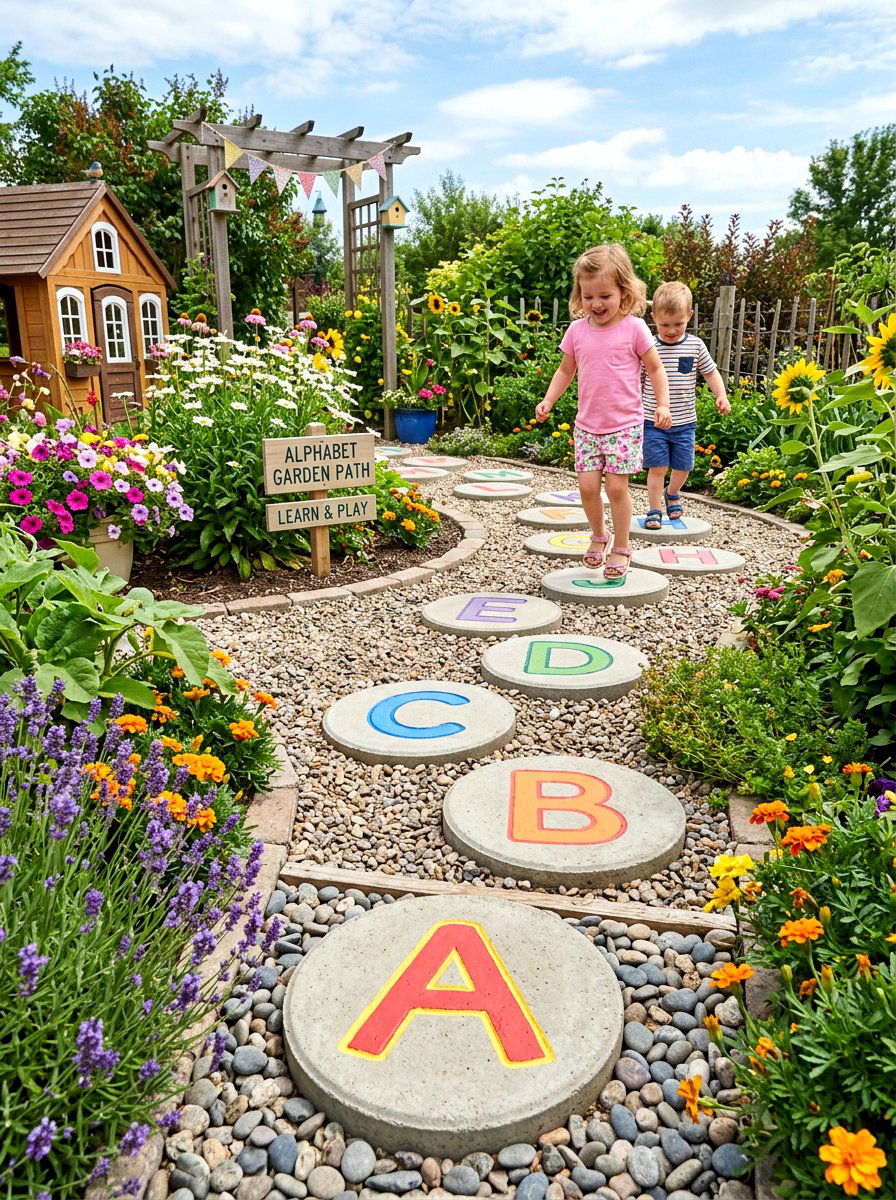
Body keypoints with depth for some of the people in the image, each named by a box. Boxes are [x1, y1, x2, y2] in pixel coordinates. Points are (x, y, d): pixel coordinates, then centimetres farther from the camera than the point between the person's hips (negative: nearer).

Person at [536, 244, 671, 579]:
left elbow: (655, 368, 1)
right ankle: (598, 534, 26)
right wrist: (548, 400, 2)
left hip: (624, 425, -3)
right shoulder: (577, 330, 3)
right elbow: (565, 370, 15)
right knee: (587, 485, -1)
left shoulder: (633, 328, -6)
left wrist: (663, 404, -10)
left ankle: (621, 547, 15)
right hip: (587, 425, 3)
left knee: (616, 486, -3)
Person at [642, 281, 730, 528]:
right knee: (657, 468, -4)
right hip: (654, 422, -2)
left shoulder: (695, 346, 0)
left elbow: (711, 372, 12)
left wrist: (721, 395, -1)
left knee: (682, 467, 9)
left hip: (685, 422, 3)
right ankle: (654, 510, 13)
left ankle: (672, 493, 41)